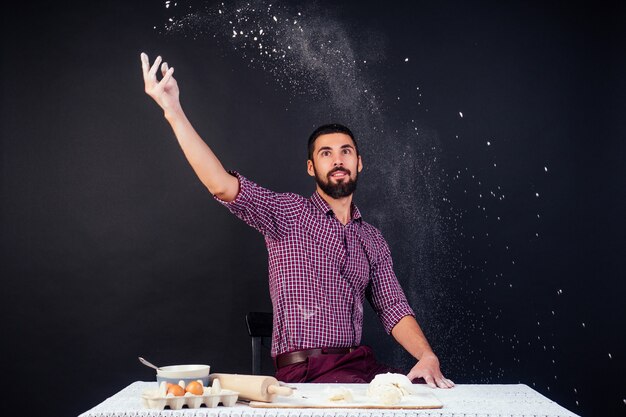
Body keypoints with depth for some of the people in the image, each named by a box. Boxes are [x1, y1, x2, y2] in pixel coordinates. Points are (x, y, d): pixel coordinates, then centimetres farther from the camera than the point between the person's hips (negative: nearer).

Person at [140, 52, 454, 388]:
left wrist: (428, 357, -10)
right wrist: (173, 111, -23)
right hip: (306, 373, -5)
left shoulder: (372, 241, 16)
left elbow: (393, 309, 11)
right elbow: (222, 185, -14)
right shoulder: (289, 213, 0)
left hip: (360, 366, 5)